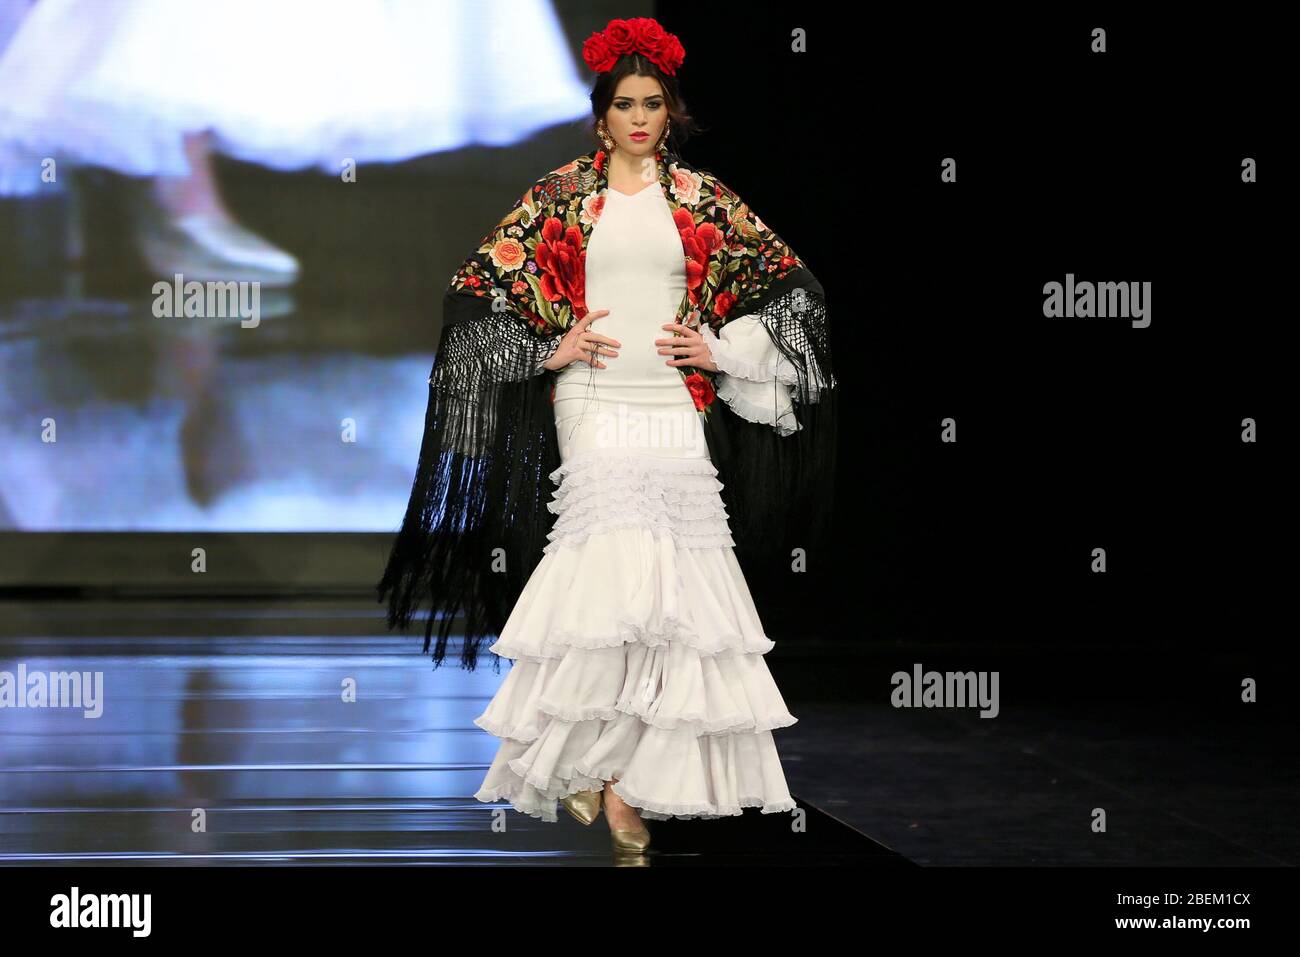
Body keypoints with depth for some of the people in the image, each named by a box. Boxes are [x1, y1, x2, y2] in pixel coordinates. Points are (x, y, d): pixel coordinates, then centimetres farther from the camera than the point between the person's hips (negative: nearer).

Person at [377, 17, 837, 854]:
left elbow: (788, 281, 13)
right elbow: (480, 286, 7)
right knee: (618, 569, -17)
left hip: (679, 410, 3)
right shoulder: (561, 196, 5)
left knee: (673, 578, -2)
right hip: (595, 404, -3)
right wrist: (549, 350, -3)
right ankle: (612, 778, -9)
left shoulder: (702, 198, 10)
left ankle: (613, 767, 7)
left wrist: (722, 349, 2)